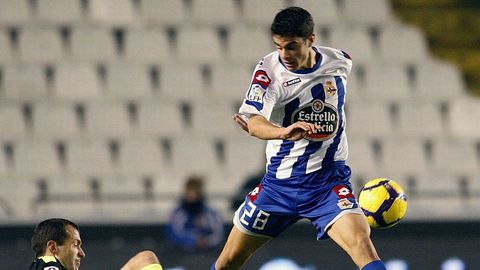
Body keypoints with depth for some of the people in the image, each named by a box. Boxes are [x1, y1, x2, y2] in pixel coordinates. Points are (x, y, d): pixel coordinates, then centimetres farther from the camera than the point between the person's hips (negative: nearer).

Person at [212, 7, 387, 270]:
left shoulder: (340, 63, -4)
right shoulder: (269, 69, -13)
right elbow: (254, 123, -30)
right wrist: (283, 131, -52)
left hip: (328, 183, 0)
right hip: (279, 183, 0)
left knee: (363, 246, -24)